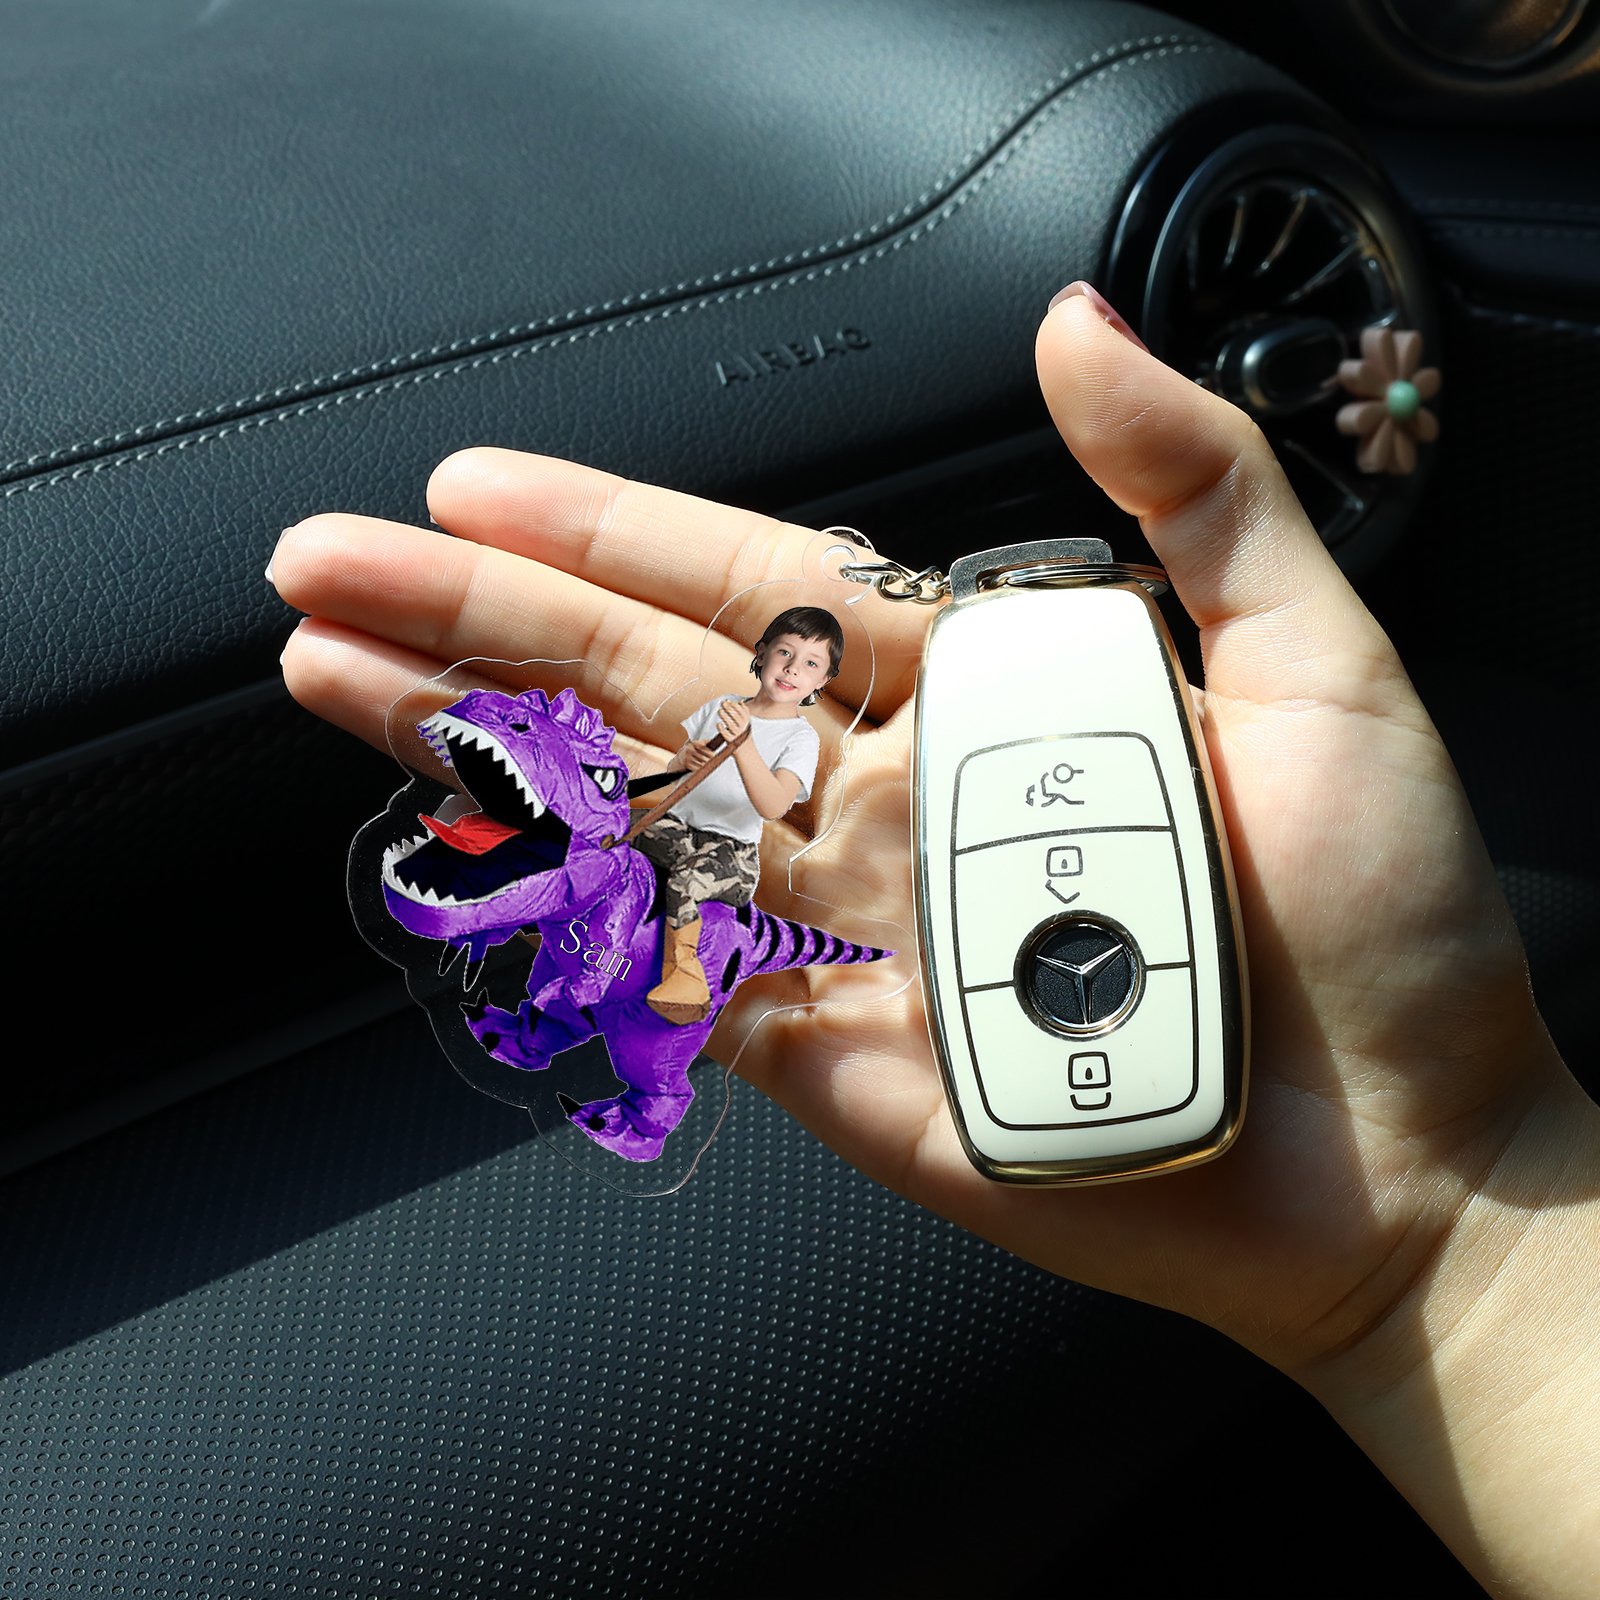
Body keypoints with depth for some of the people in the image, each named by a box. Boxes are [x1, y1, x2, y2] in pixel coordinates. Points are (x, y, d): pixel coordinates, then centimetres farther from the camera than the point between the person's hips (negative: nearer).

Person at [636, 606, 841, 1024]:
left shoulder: (800, 738, -7)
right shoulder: (720, 707, 9)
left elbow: (773, 806, -24)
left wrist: (743, 745, -37)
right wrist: (686, 759, -11)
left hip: (734, 850, -6)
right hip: (681, 825, 6)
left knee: (687, 879, -32)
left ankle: (682, 973, -15)